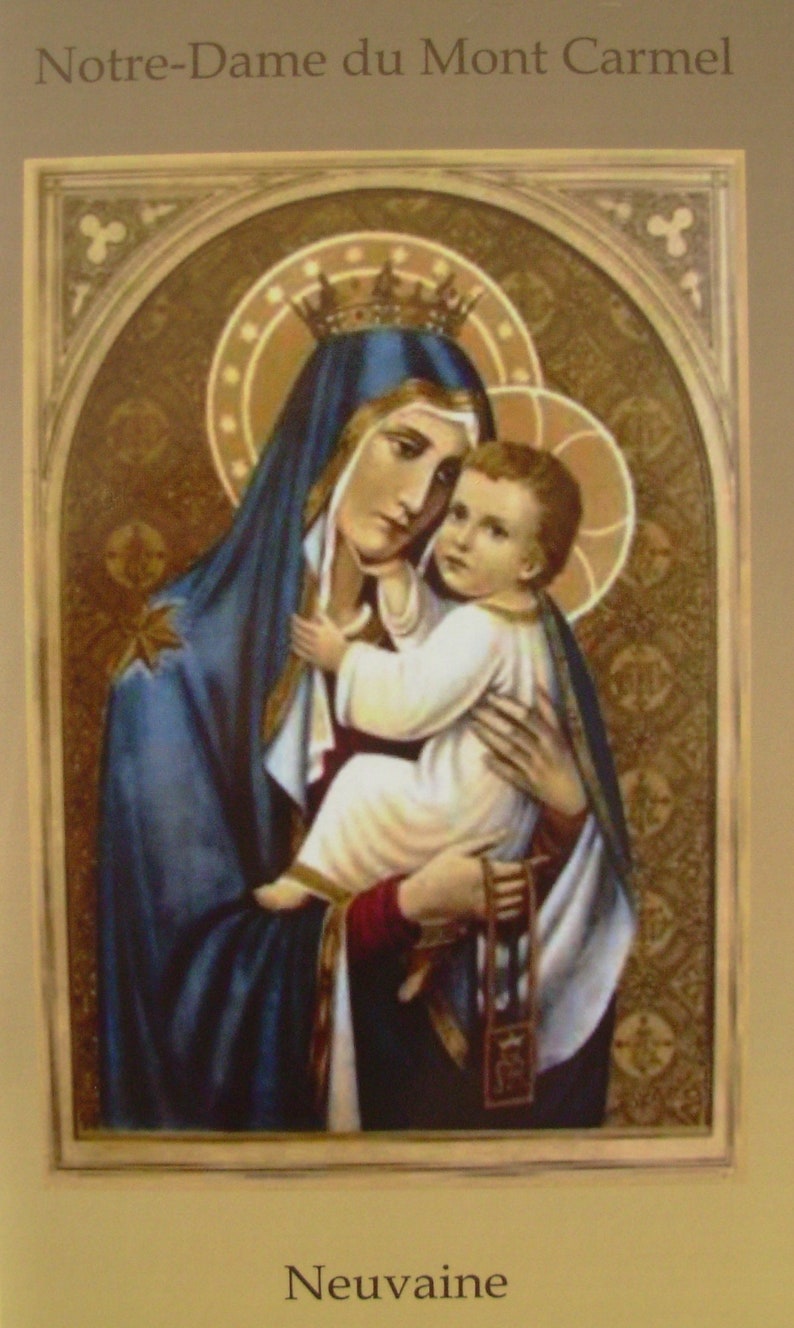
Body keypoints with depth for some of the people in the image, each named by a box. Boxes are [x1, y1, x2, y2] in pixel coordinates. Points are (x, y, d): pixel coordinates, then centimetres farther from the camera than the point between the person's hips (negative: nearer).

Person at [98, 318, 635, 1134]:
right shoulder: (188, 653, -17)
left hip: (431, 1049, 3)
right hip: (266, 1068, -2)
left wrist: (569, 812, -19)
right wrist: (407, 904, -20)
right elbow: (193, 957, -15)